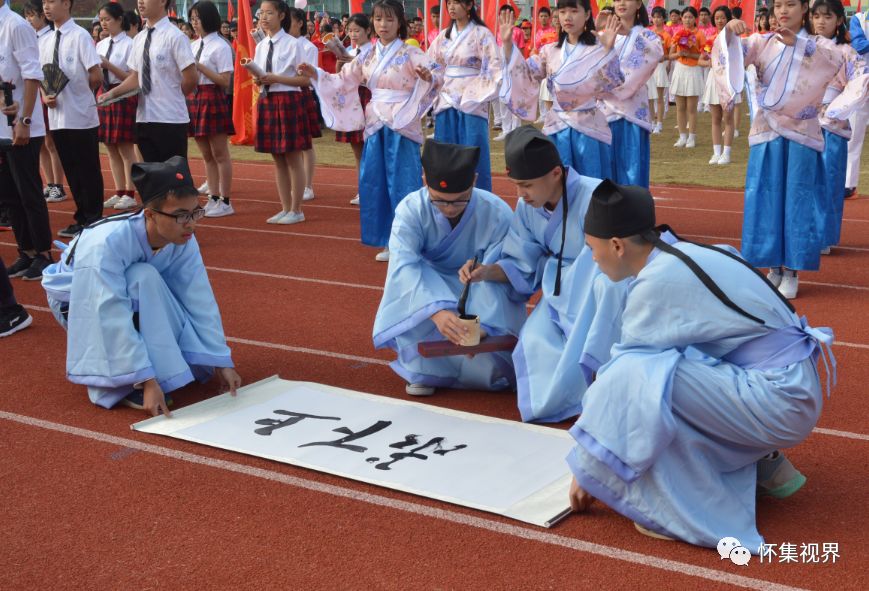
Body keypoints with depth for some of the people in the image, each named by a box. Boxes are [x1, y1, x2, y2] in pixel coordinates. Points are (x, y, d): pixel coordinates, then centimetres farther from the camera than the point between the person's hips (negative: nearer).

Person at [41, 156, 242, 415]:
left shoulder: (183, 241, -21)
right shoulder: (106, 243, -38)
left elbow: (200, 301, -18)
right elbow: (113, 318, -40)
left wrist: (222, 363, -19)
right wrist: (147, 381, -41)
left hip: (131, 297, 5)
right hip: (78, 303, -5)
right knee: (142, 277, -36)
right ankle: (125, 385, -26)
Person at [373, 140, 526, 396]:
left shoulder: (497, 214, -25)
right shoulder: (410, 210, -24)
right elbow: (403, 266, -37)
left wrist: (482, 326, -47)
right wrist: (437, 311, -54)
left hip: (481, 299, -1)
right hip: (430, 289, 1)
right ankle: (423, 370, -15)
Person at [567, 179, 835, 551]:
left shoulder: (660, 279, -19)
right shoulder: (681, 255, 8)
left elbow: (625, 372, -13)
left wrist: (587, 467, -3)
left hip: (779, 400, -10)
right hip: (789, 385, 10)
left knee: (638, 381, -22)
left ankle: (690, 514, -10)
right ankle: (761, 465, 18)